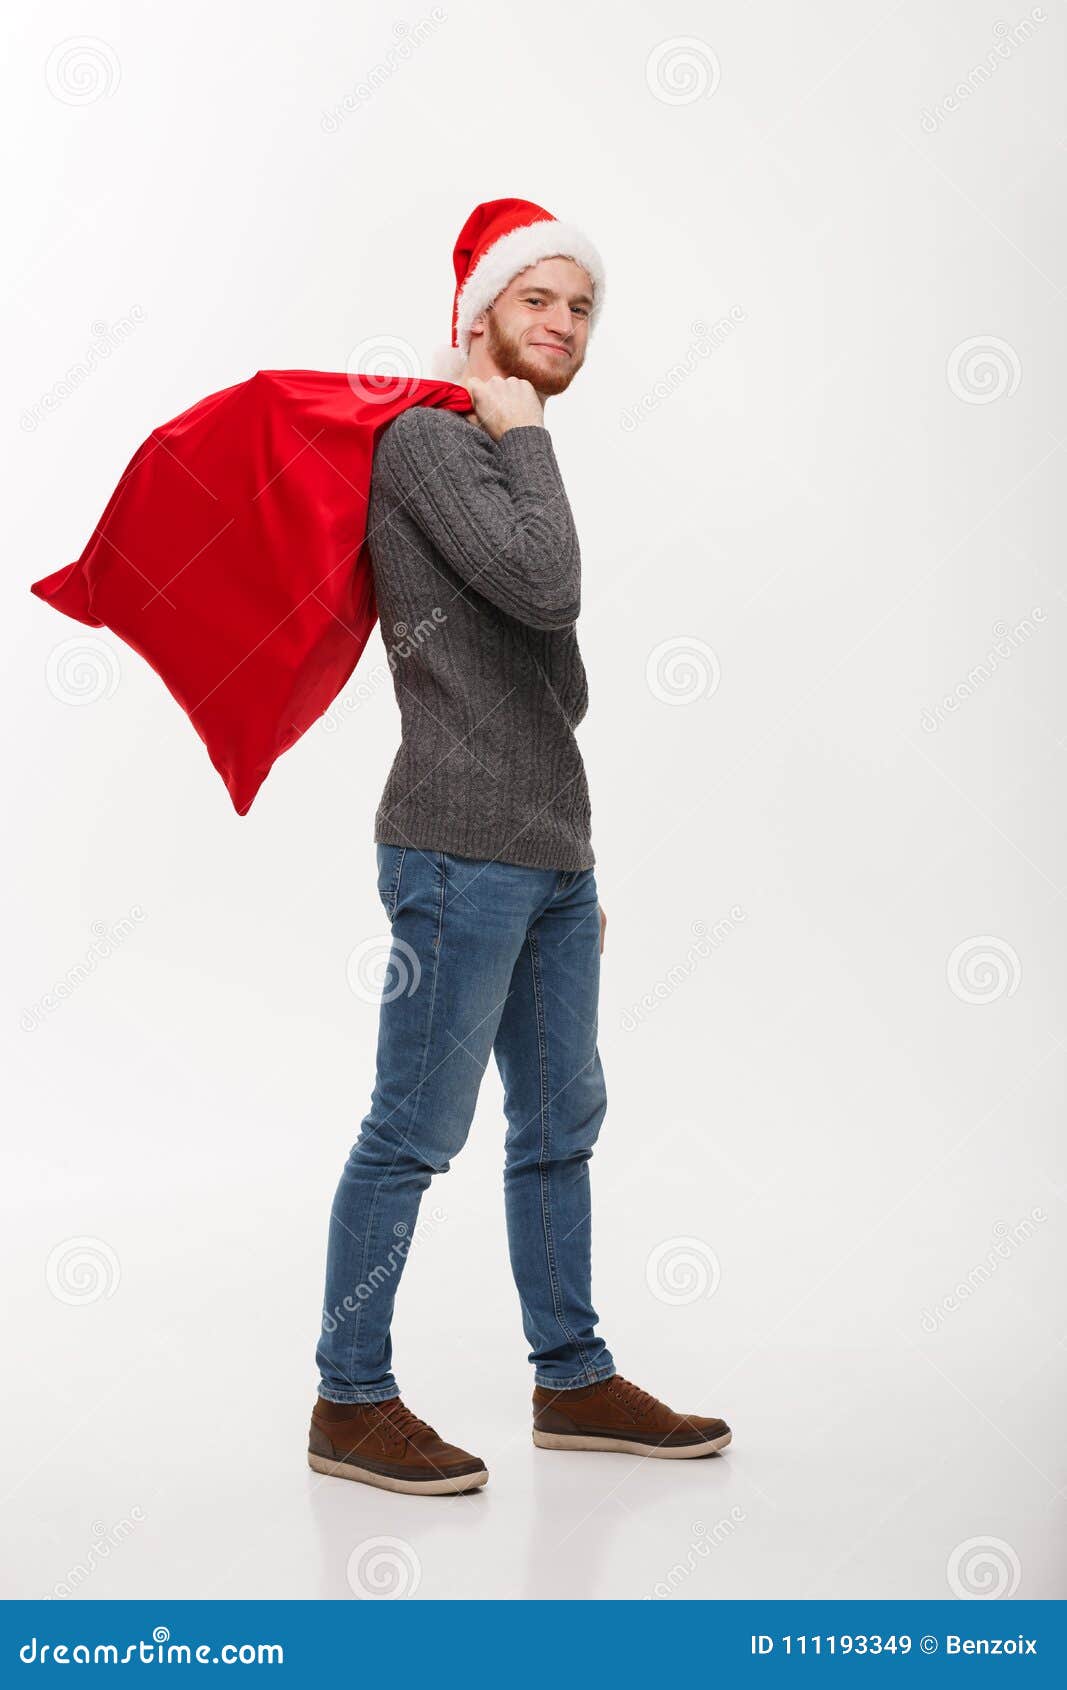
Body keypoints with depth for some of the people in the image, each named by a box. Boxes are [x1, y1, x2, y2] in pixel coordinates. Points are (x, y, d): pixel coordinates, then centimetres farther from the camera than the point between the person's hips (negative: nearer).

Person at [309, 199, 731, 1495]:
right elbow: (545, 586, -23)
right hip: (461, 855, -9)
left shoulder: (505, 459, 22)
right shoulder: (425, 439, -7)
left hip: (549, 857, 9)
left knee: (560, 1127, 13)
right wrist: (523, 437, -9)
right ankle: (351, 1404, 9)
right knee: (414, 1134, -3)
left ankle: (574, 1380, 24)